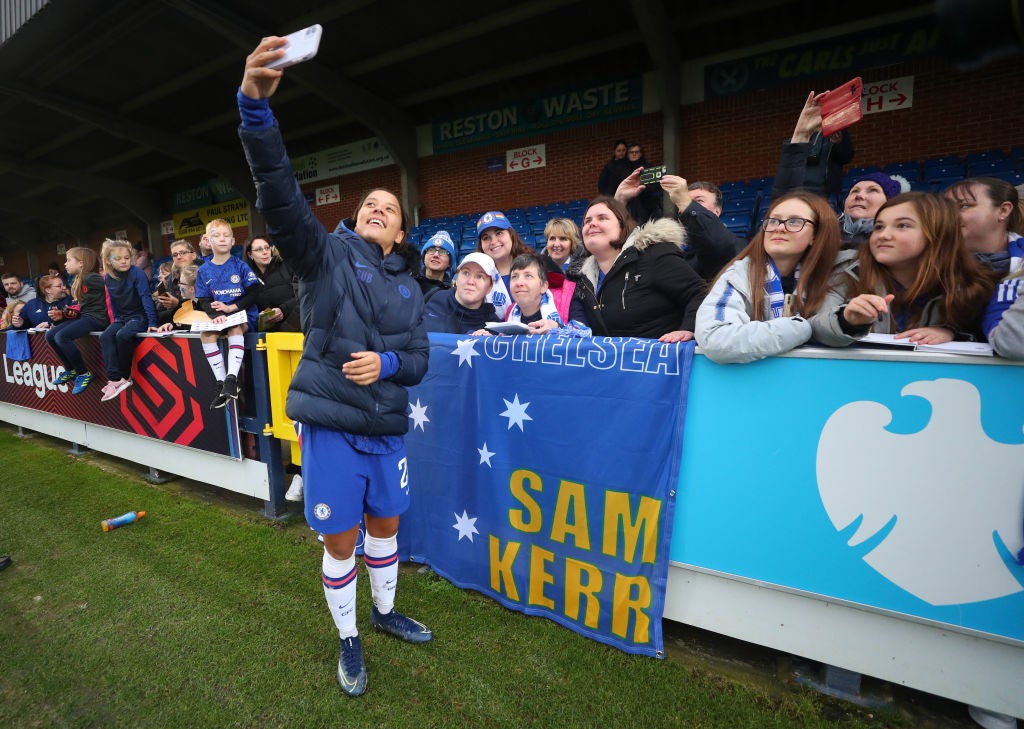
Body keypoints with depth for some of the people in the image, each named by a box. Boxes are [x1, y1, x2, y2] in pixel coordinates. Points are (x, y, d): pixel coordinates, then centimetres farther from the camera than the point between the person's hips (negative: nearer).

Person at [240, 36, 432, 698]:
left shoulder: (409, 288, 9)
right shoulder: (326, 254, -1)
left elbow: (420, 357, 7)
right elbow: (281, 194, -17)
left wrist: (387, 363, -15)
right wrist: (256, 106, -30)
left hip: (387, 426, 4)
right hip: (331, 423, -3)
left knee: (387, 525, 18)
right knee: (340, 540, 9)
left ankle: (385, 611, 45)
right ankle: (348, 639, 35)